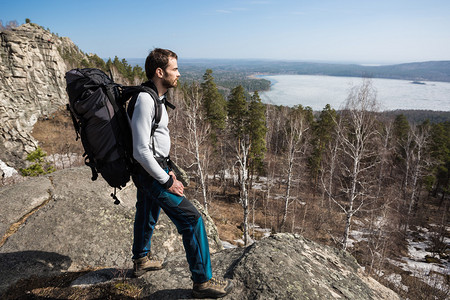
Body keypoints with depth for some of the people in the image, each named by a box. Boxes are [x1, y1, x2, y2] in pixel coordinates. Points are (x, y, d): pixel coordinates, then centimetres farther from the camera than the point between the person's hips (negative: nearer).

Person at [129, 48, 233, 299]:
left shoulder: (155, 96, 9)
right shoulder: (145, 100, -23)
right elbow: (141, 151, -26)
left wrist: (166, 168, 16)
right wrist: (166, 181, -20)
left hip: (153, 168, 10)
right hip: (150, 172, -10)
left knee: (147, 212, 25)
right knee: (191, 219, -7)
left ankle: (141, 260, 47)